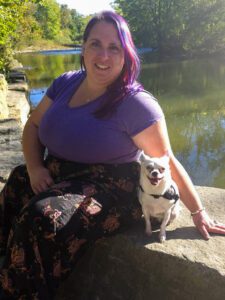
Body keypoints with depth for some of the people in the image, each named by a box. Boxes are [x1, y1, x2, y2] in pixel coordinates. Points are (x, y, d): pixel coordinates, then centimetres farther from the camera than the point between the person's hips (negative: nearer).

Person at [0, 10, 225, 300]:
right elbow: (33, 125, 13)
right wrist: (34, 167, -4)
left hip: (109, 190, -6)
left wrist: (198, 212, -6)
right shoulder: (65, 82, 6)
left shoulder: (135, 103, -13)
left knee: (43, 220, -30)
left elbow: (168, 162, -9)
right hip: (55, 178, 7)